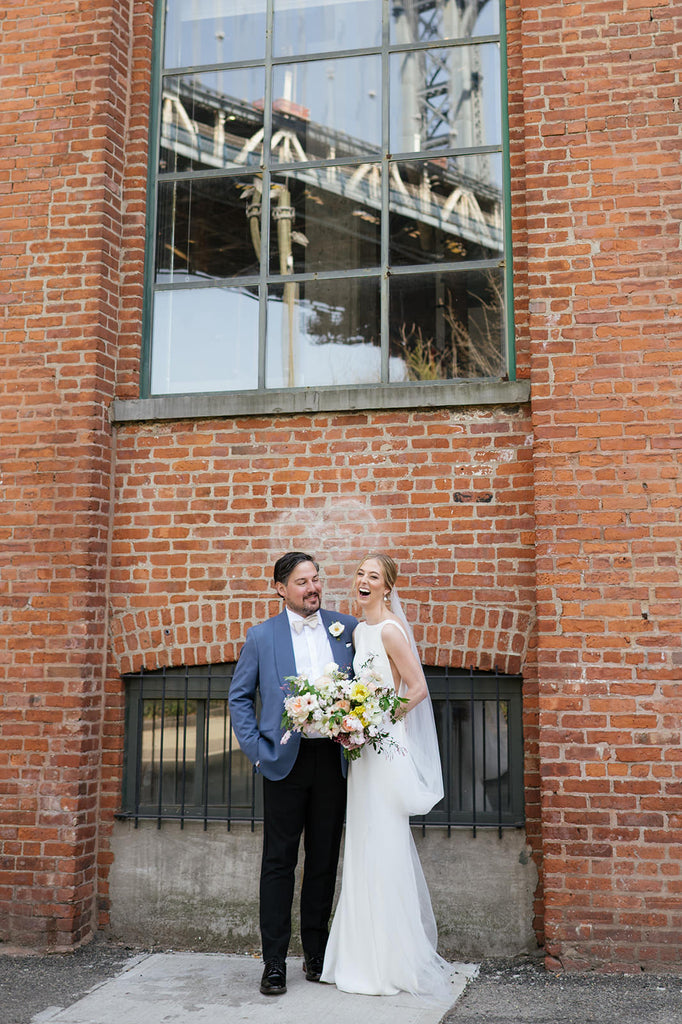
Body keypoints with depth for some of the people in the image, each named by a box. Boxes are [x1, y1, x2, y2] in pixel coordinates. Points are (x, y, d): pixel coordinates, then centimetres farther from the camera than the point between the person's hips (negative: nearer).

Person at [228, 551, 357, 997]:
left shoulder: (348, 628, 5)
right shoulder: (262, 635, 1)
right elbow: (240, 696, 6)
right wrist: (256, 749, -3)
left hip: (333, 758, 2)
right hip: (286, 760, -2)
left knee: (325, 859, 11)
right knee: (279, 861, 3)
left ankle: (317, 953, 26)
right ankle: (274, 962, 12)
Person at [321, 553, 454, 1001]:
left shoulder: (390, 629, -13)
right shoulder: (359, 630, 13)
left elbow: (418, 688, -16)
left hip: (386, 747, -9)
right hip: (364, 748, 9)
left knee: (382, 849, -3)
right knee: (365, 850, 13)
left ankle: (390, 963, 9)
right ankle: (368, 957, 24)